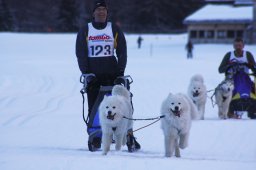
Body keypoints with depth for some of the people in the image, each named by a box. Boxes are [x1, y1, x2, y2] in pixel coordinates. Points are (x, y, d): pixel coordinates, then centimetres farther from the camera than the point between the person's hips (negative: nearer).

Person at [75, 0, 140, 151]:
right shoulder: (85, 31, 8)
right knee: (94, 106, -2)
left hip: (111, 74, -1)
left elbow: (122, 52, 6)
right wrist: (86, 72, -6)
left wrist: (120, 71, -5)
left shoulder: (115, 30, 8)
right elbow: (81, 54, 5)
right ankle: (95, 138, -2)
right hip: (93, 75, 1)